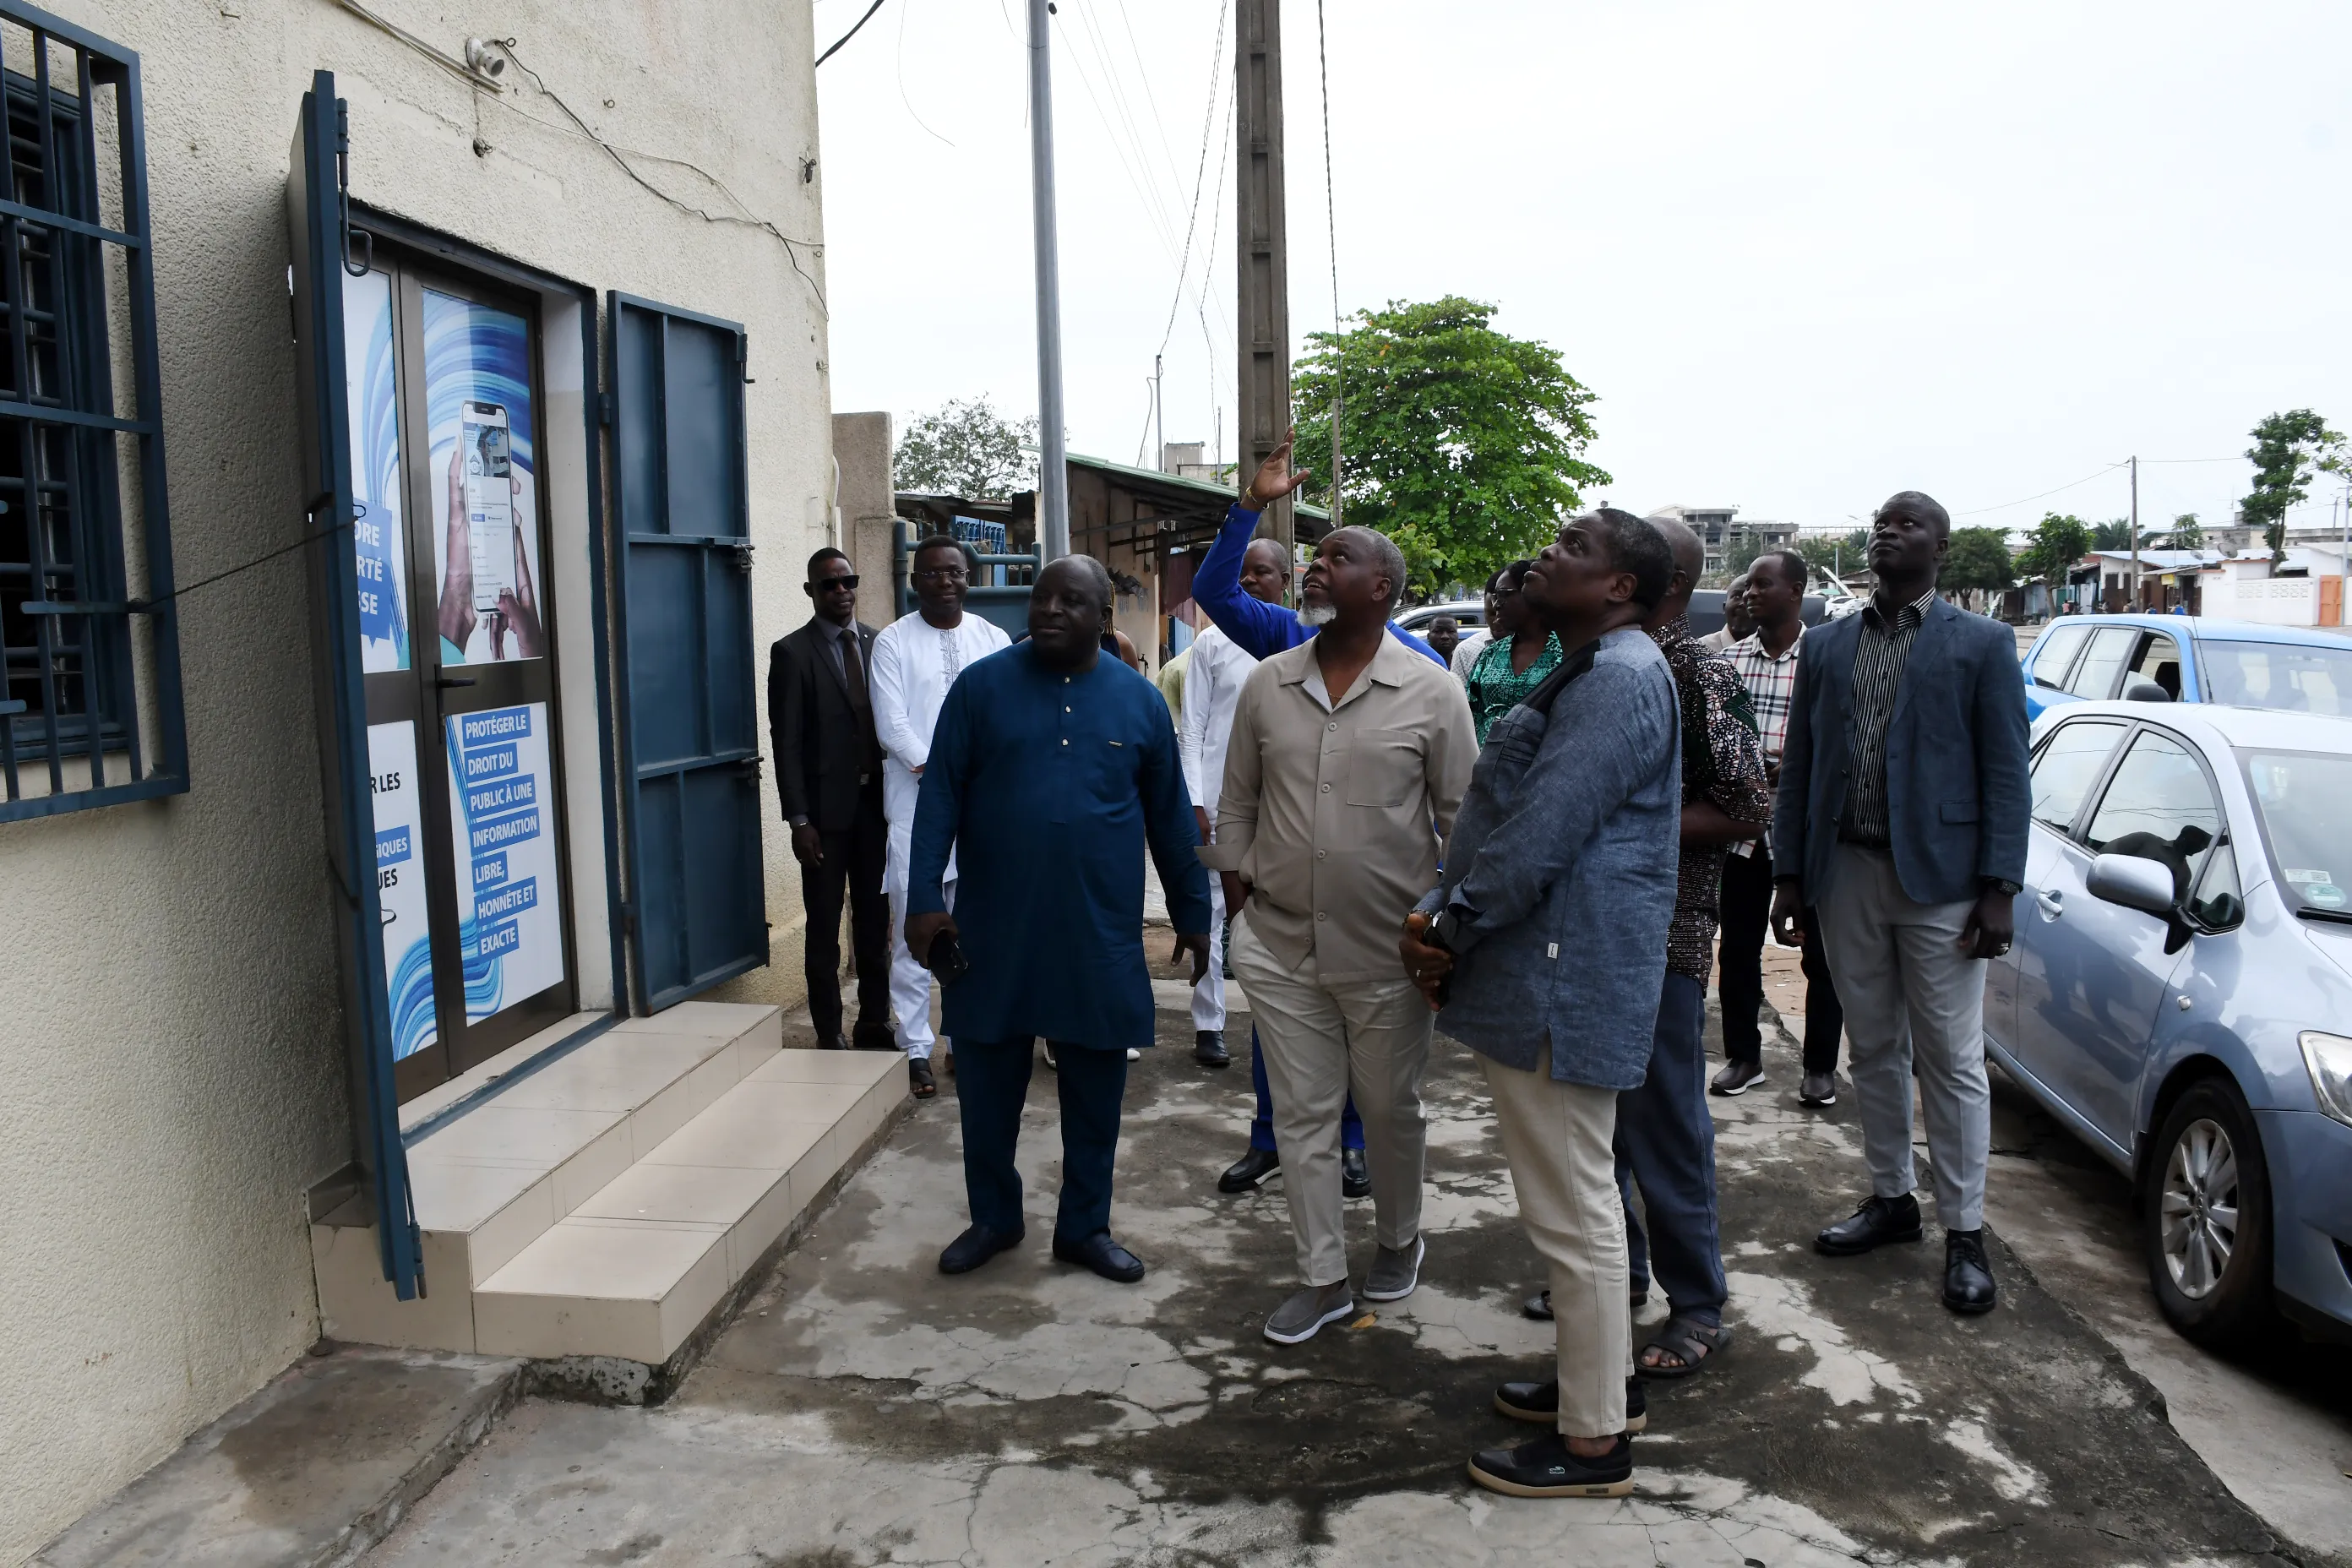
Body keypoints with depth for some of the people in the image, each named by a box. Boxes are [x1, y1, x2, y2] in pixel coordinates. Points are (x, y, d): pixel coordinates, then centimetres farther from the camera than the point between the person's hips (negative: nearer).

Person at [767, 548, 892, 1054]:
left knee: (875, 919, 11)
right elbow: (786, 742, -6)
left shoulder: (879, 644, 7)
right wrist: (799, 820, -11)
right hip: (827, 808, -3)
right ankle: (829, 1034, 15)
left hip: (877, 802, 4)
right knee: (824, 926, 5)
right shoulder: (792, 653, -4)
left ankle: (875, 1023, 22)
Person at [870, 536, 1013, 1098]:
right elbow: (891, 724, -5)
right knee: (914, 931, -3)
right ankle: (916, 1049, 4)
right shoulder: (894, 641, 3)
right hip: (916, 804, -2)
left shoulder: (993, 640, 11)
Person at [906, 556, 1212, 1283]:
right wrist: (926, 897, -11)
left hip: (1101, 933, 1)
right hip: (994, 927, 0)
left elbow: (1169, 816, 8)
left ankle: (1085, 1226, 28)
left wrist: (1192, 912, 10)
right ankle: (994, 1217, 31)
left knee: (1095, 1090, 10)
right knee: (986, 1083, 10)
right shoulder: (981, 686, -1)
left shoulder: (1139, 700, 3)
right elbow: (940, 797, -3)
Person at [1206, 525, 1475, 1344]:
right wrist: (1240, 889, 7)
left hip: (1388, 953, -3)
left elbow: (1463, 818, -3)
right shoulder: (1266, 684, 3)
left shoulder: (1431, 693, -7)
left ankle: (1398, 1239, 40)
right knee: (1302, 1115, 10)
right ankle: (1323, 1277, 25)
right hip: (1280, 946, 3)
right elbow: (1237, 801, 11)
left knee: (1391, 1108, 14)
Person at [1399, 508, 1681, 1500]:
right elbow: (1500, 811, 17)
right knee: (1574, 1196, 21)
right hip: (1543, 971, 11)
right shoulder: (1586, 675, 19)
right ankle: (1600, 1376, 37)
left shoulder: (1620, 680, -17)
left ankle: (1594, 1441, 13)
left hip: (1564, 979, -11)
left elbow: (1544, 833, -23)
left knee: (1573, 1211, -1)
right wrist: (1439, 914, 5)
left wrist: (1447, 929, -13)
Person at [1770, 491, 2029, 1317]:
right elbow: (1798, 767, 10)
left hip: (1938, 878, -4)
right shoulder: (1826, 646, 10)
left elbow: (2005, 773, -4)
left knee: (1951, 1060, 2)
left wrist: (1999, 887, -11)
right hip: (1846, 876, 4)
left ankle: (1964, 1232, 12)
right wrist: (1789, 874, 5)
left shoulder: (1982, 644, 0)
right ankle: (1891, 1199, 28)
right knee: (1874, 1051, 14)